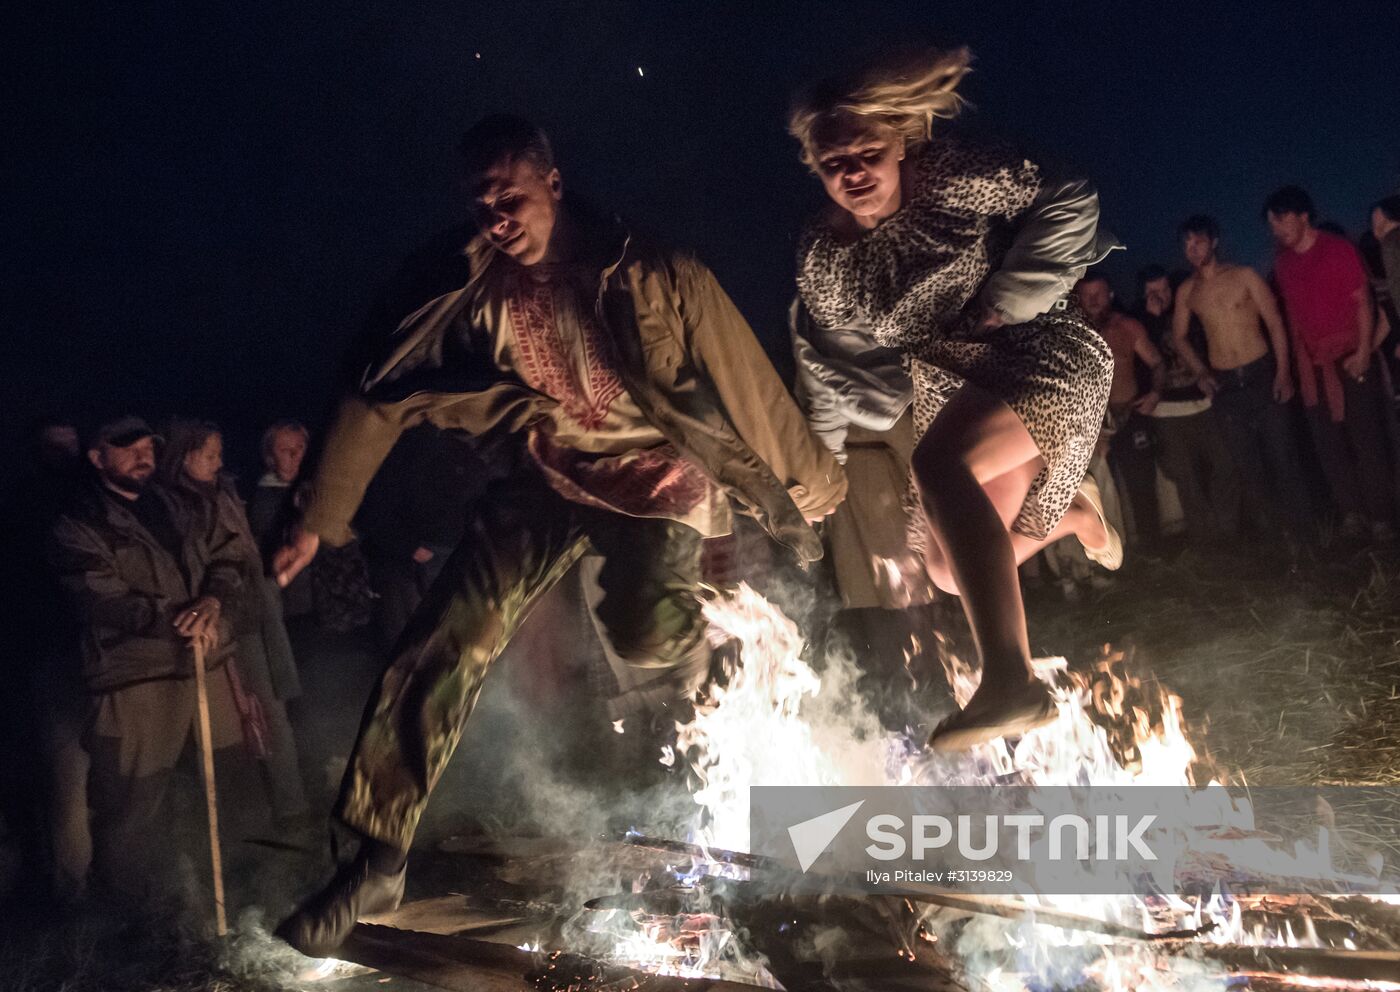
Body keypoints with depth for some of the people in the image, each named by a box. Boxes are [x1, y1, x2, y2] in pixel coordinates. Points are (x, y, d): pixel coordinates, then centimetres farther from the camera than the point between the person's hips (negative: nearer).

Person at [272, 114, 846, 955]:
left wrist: (807, 482, -3)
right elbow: (385, 396, -5)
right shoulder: (471, 295, -10)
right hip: (552, 481, 3)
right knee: (438, 652, -9)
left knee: (644, 634, -27)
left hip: (658, 472, -2)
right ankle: (378, 862, 4)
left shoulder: (652, 276, -20)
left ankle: (695, 650, 16)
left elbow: (747, 380, -12)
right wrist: (321, 520, -4)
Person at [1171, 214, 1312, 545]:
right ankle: (1267, 531, 20)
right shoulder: (1186, 291, 5)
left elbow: (1275, 324, -3)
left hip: (1262, 375, -2)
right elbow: (1180, 337, 15)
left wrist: (1283, 373, -11)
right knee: (1246, 462, 7)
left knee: (1281, 453, -2)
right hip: (1224, 384, 2)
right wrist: (1200, 372, 0)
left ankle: (1298, 530, 9)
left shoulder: (1244, 276, -2)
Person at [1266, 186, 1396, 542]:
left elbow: (1363, 301, -7)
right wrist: (1293, 359, 7)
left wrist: (1363, 350, -16)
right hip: (1311, 364, 5)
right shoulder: (1282, 261, 8)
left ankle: (1381, 515, 1)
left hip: (1349, 357, -5)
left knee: (1366, 437, -4)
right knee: (1328, 441, 5)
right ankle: (1351, 512, 13)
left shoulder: (1338, 249, -5)